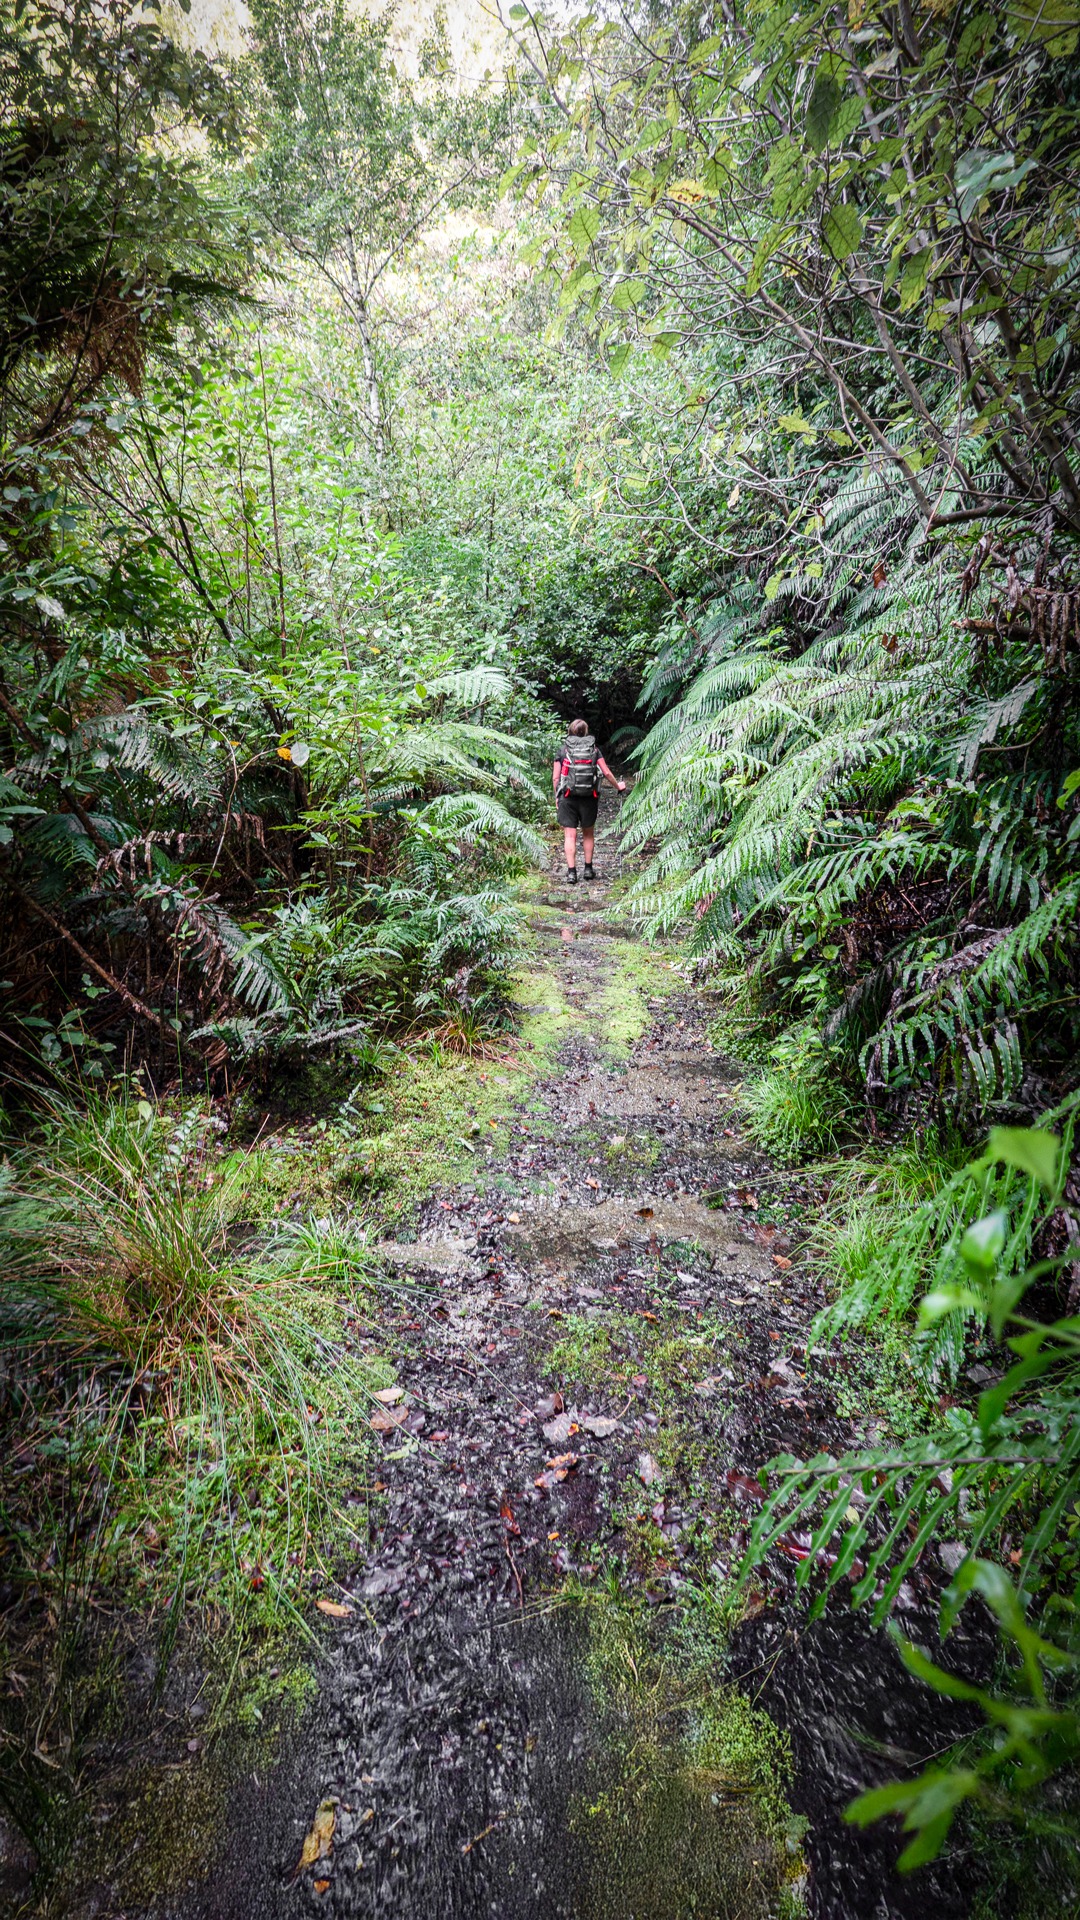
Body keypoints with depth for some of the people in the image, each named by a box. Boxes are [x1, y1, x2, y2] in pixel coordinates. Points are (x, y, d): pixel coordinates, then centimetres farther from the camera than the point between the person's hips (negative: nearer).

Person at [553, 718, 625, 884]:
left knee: (570, 835, 0)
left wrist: (557, 797, 11)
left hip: (567, 797, -1)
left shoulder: (563, 750, 4)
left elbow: (555, 777, 0)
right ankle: (588, 869, 18)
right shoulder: (594, 749, 6)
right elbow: (607, 772, 3)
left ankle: (571, 872, -6)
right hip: (589, 798, 1)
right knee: (588, 834, 16)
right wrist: (618, 786, 19)